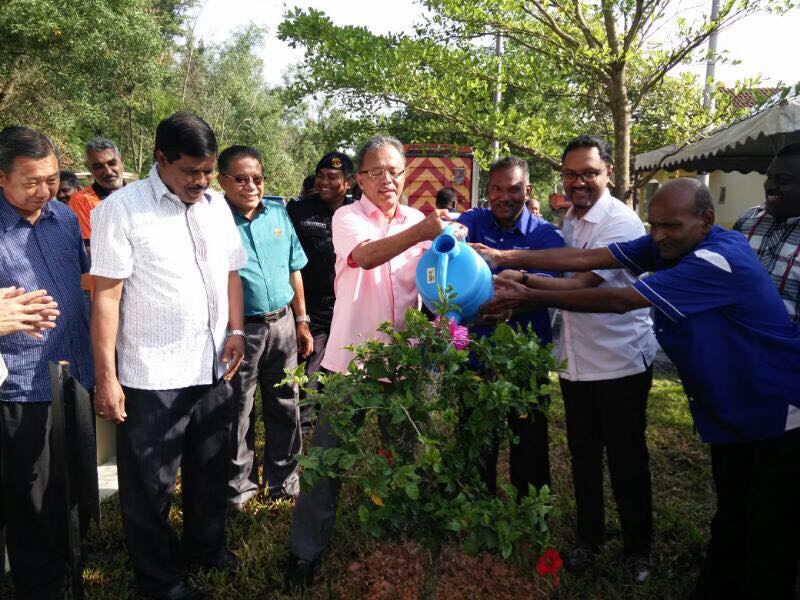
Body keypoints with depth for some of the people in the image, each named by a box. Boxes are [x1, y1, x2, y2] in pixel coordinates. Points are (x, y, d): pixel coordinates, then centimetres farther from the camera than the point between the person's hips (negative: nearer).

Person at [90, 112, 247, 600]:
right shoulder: (121, 208, -11)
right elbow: (107, 295, -13)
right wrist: (107, 376, -15)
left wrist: (235, 330, 6)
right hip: (151, 377, -5)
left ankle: (204, 548, 44)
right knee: (150, 486, 10)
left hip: (214, 368, 6)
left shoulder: (217, 205, 8)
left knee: (211, 472, 21)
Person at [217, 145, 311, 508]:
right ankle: (238, 486, 29)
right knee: (237, 413, 10)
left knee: (285, 407, 15)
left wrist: (301, 321, 12)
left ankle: (285, 480, 33)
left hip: (282, 324, 5)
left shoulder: (277, 212, 6)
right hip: (240, 329, -4)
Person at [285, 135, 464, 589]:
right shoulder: (347, 217, -5)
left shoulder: (419, 221, 6)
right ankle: (307, 549, 21)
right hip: (351, 356, -3)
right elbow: (365, 256, -27)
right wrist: (420, 233, -43)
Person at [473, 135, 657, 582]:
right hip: (576, 360, 7)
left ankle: (638, 548, 27)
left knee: (627, 459, 7)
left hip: (621, 362, -6)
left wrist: (520, 278, -38)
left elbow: (582, 285, -27)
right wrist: (504, 256, 4)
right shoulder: (570, 218, 8)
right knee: (583, 455, 16)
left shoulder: (621, 222, -18)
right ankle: (589, 536, 35)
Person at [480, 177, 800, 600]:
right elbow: (588, 258, -9)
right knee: (730, 521, 18)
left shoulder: (719, 262, -29)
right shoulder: (668, 246, -3)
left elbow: (619, 301, -32)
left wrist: (530, 297, -30)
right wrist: (508, 257, -17)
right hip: (729, 412, 8)